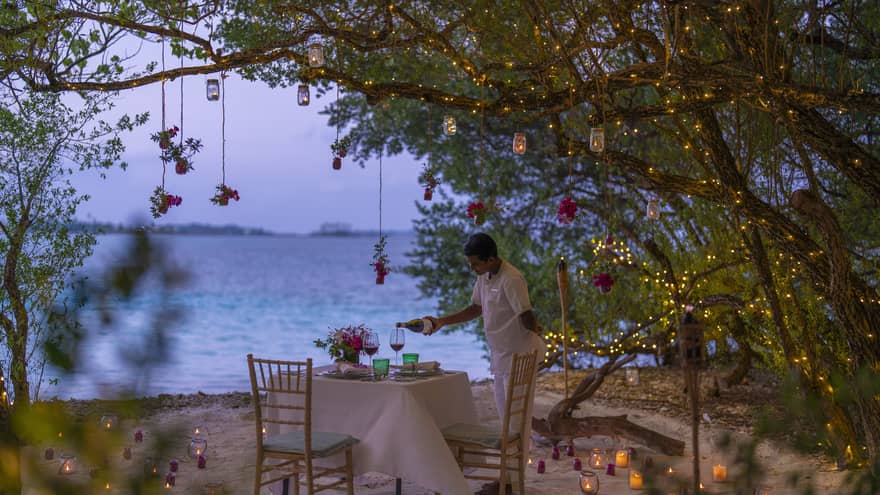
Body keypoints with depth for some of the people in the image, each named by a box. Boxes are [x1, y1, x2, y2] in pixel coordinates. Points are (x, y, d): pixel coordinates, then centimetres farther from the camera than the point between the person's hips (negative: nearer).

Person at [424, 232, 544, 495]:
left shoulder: (511, 279, -22)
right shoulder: (484, 277, 7)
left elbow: (526, 316, -20)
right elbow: (476, 308, 17)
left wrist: (534, 329, -33)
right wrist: (441, 321, 12)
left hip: (518, 355, -9)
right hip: (500, 354, 9)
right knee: (506, 415, 14)